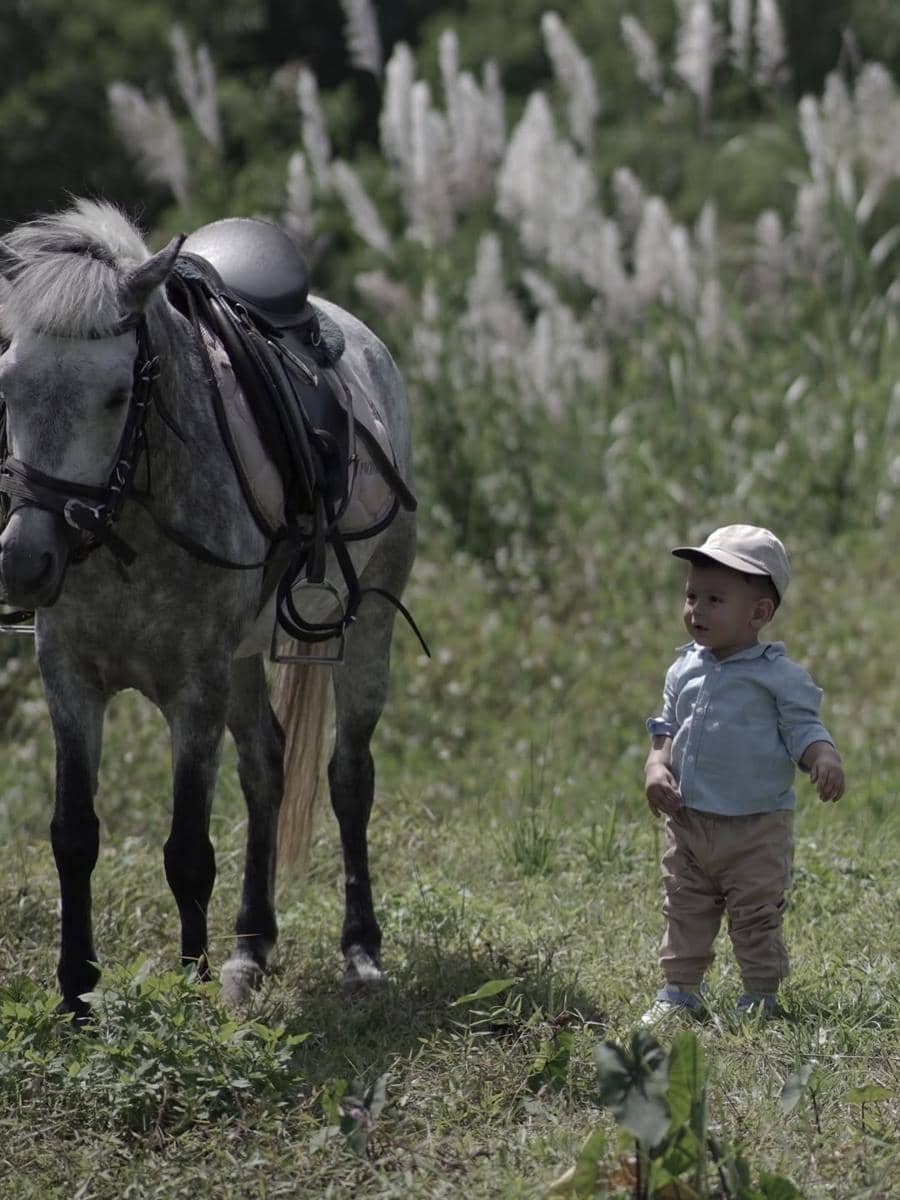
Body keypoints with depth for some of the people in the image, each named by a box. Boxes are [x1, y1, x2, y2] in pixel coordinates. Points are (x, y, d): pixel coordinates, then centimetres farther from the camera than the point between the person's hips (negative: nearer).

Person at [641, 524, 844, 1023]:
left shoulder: (780, 676, -10)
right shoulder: (685, 670, 6)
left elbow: (805, 729, -10)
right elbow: (666, 728, 13)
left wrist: (825, 760, -30)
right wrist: (656, 767, -6)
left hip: (758, 827, -5)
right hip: (688, 820, 5)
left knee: (757, 917, 4)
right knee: (685, 911, 12)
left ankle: (760, 998, 15)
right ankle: (679, 990, 22)